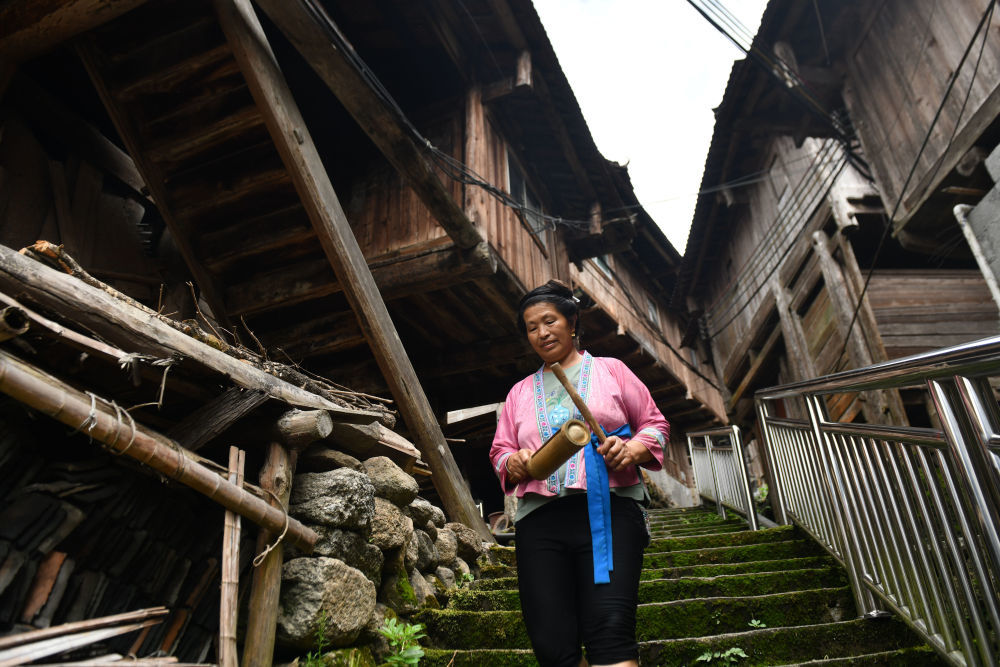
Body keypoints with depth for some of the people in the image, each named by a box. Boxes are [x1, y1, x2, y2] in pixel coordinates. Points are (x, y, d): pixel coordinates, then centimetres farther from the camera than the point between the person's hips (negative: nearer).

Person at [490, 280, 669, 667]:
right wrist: (514, 462, -4)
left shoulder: (610, 370, 16)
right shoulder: (520, 392, 23)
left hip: (608, 508, -2)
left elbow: (654, 424, 14)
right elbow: (499, 452, 20)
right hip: (540, 518, 3)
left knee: (610, 628, -20)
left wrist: (633, 449, -8)